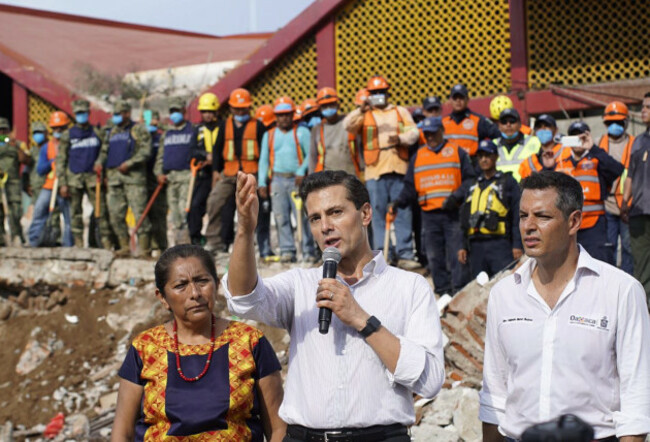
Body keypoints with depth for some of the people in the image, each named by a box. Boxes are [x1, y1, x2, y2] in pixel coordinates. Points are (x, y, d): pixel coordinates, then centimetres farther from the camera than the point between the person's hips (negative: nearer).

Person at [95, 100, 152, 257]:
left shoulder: (138, 130, 3)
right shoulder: (112, 132, 23)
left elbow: (145, 151, -7)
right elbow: (104, 151, 28)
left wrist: (129, 163, -17)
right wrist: (99, 162, 8)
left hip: (133, 175, -7)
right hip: (113, 176, 7)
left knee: (139, 212, -11)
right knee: (115, 215, 4)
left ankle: (144, 248, -8)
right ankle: (124, 247, 11)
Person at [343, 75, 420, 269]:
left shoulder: (401, 112, 18)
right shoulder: (364, 114, 12)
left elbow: (413, 132, 8)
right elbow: (348, 126, -5)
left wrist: (400, 138, -12)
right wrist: (361, 111, -21)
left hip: (399, 170, 1)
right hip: (375, 171, -1)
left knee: (404, 212, -1)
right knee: (378, 212, -3)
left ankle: (405, 254, 2)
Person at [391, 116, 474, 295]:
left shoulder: (457, 152, 7)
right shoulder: (418, 156, 16)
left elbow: (469, 179, 1)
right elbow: (410, 187, 14)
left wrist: (456, 196, -15)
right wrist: (399, 202, -3)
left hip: (454, 213, -3)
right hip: (429, 215, 3)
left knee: (457, 254, -7)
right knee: (434, 257, 4)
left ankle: (459, 291, -5)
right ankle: (443, 291, 11)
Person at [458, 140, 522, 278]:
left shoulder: (508, 182, 6)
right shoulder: (471, 187, 21)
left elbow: (517, 216, -1)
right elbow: (465, 219, 22)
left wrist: (517, 245, -9)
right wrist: (464, 246, 14)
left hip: (500, 243, -5)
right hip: (475, 245, 5)